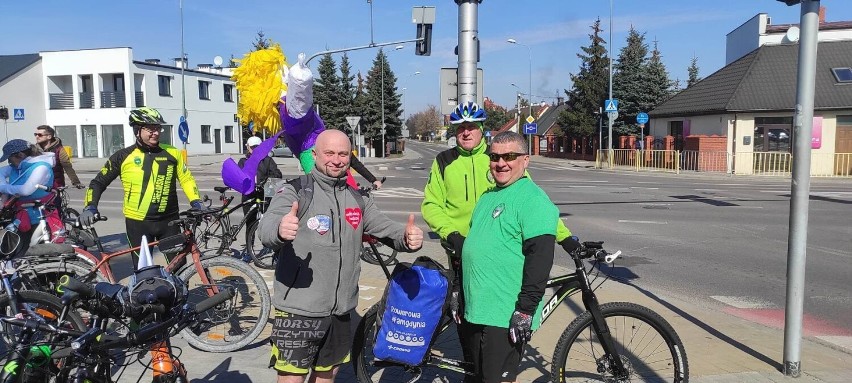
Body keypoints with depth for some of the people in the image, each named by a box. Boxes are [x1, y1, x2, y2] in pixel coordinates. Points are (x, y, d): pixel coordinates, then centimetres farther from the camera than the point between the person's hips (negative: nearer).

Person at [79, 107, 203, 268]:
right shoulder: (123, 156, -2)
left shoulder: (172, 153, 2)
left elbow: (186, 179, 10)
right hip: (137, 223, -1)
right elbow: (98, 183, 5)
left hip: (169, 220, 1)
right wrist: (90, 207, -9)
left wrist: (196, 202, -4)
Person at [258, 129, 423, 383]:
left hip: (341, 311, 6)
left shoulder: (357, 198, 8)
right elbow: (267, 228, -25)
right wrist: (280, 229, -50)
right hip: (298, 311, -5)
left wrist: (408, 237, -17)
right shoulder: (294, 192, -10)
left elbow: (384, 226, 7)